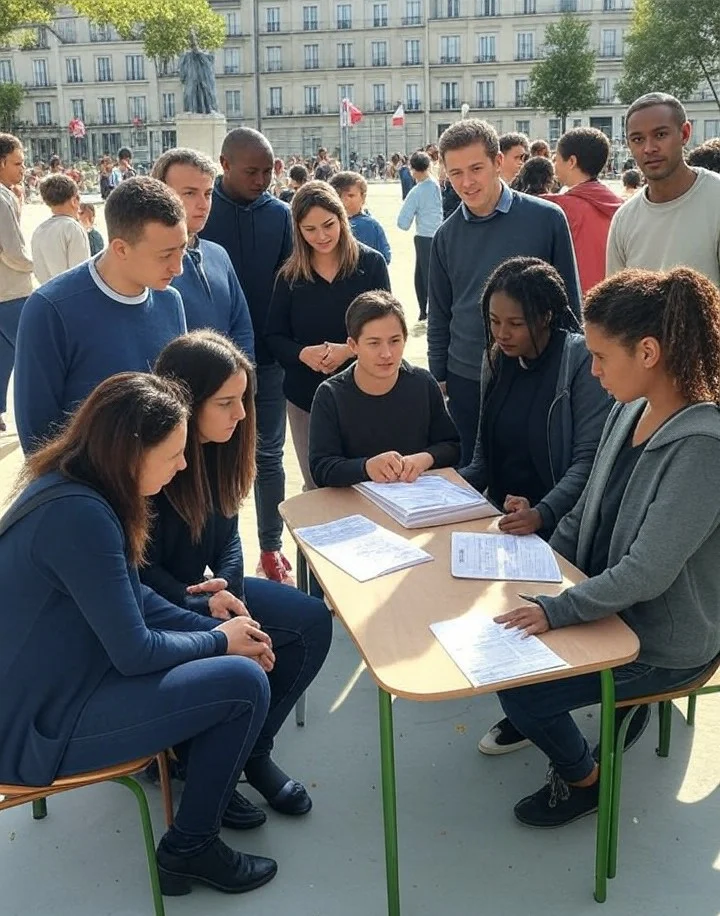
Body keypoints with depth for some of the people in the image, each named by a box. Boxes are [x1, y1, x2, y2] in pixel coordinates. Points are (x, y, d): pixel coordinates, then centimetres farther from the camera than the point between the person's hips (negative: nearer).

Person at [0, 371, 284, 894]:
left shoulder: (69, 484, 1)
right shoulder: (77, 515, -28)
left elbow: (133, 599, 10)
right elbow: (135, 653, -23)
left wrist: (216, 629, -2)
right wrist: (221, 642, -6)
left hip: (47, 682, 10)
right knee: (245, 684, -14)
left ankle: (210, 784, 27)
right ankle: (189, 850, 6)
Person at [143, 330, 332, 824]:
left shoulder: (217, 445, -2)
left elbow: (226, 533, 5)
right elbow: (142, 572, -20)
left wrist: (228, 586, -13)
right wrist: (203, 607, -26)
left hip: (204, 589, 8)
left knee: (312, 621, -6)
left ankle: (251, 750, 9)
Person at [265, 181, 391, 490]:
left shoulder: (371, 263, -3)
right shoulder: (290, 274, 4)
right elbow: (274, 336, 3)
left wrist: (349, 350, -22)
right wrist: (303, 353, -18)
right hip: (306, 394, 2)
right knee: (316, 488, 13)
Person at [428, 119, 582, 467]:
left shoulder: (546, 218, -6)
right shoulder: (447, 236, 2)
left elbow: (569, 300, 0)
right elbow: (439, 316, 10)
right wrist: (438, 379, 8)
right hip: (466, 382, 2)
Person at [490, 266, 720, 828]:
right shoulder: (629, 411, -2)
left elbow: (648, 572, -30)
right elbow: (587, 513, 8)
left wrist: (557, 610, -28)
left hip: (662, 645, -8)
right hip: (607, 606, 8)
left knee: (519, 692, -14)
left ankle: (582, 780, 17)